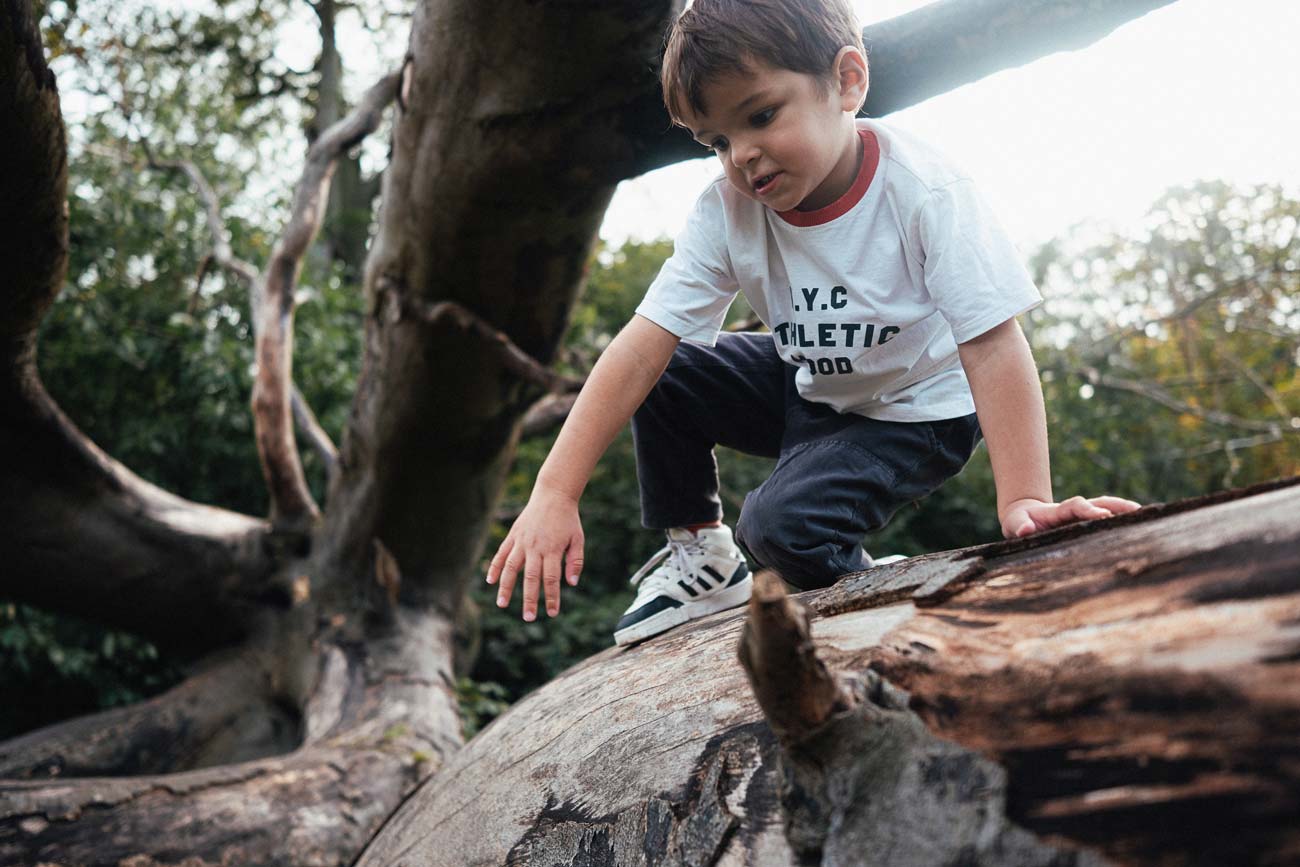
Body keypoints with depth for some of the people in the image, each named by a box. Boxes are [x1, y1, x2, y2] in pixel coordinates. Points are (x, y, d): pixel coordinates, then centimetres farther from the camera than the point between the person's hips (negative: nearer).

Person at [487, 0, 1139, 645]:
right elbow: (641, 349, -25)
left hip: (915, 410, -5)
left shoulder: (923, 192, -31)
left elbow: (993, 347, -32)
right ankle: (699, 555, 7)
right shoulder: (726, 213, -19)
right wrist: (554, 494, -31)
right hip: (807, 386, 5)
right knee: (663, 379, -12)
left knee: (783, 526, -27)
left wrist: (1024, 502, -39)